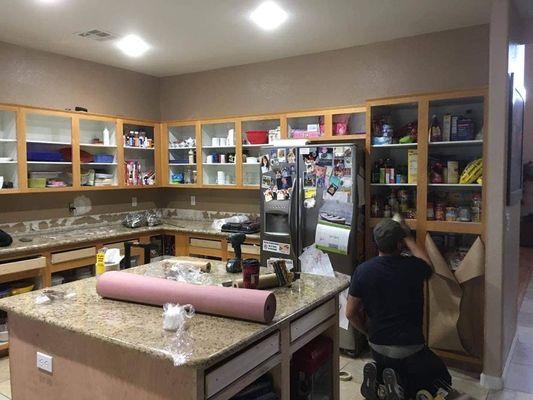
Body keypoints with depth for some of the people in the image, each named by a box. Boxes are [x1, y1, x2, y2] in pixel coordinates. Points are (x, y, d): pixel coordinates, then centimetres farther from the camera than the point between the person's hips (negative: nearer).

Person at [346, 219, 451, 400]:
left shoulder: (363, 270, -8)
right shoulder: (413, 267, -14)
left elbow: (351, 313, -1)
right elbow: (427, 263, 14)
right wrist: (408, 237, 21)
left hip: (377, 348, 4)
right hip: (410, 349, -3)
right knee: (444, 380, 20)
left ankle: (376, 374, 2)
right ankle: (402, 385, -5)